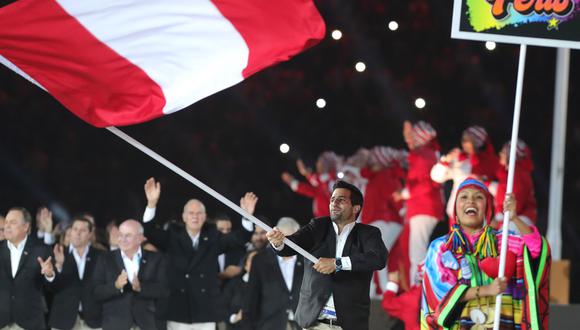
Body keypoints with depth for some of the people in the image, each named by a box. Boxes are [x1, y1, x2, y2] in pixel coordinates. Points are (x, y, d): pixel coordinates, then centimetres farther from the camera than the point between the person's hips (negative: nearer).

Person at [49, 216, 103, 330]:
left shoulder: (100, 256, 6)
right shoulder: (60, 255, 5)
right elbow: (52, 287, -4)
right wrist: (58, 265, -21)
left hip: (92, 319, 0)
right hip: (64, 319, 0)